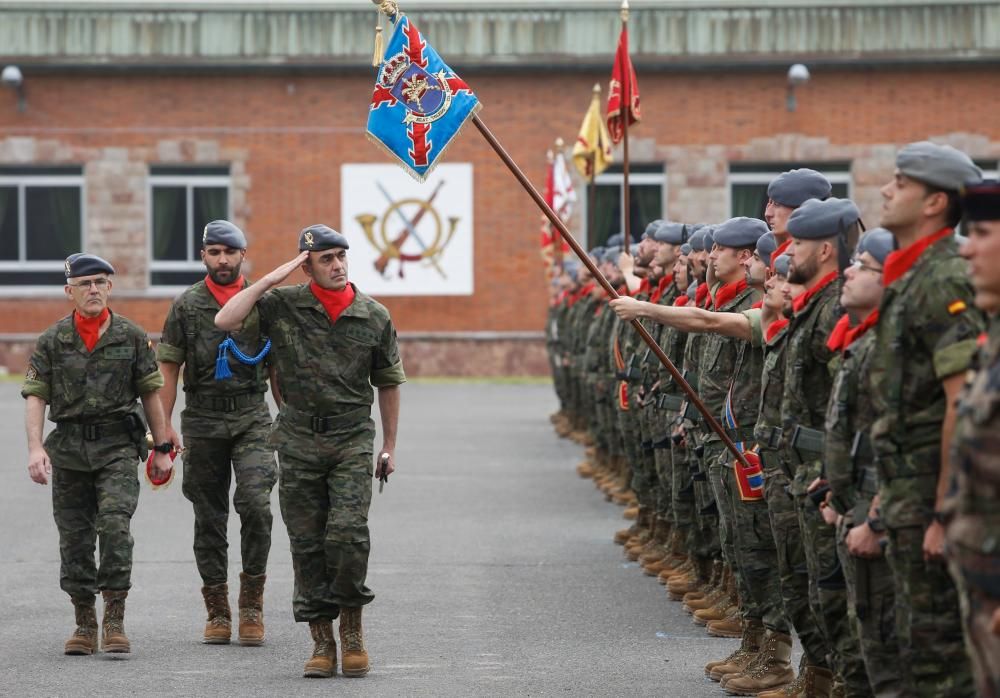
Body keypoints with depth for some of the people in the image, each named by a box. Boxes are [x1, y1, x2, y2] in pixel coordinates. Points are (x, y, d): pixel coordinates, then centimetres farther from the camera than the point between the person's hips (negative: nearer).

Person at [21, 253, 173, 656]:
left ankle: (115, 621, -12)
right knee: (74, 539, 5)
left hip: (118, 445, -2)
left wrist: (162, 448, 7)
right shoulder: (52, 342, 4)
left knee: (115, 525, -17)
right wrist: (35, 447, -14)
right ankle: (85, 625, 16)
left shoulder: (131, 337, 4)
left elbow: (150, 393, 9)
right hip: (69, 448, 2)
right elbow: (35, 396, 0)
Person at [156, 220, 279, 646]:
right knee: (209, 518, 4)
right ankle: (217, 614, 12)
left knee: (255, 503, -18)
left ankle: (252, 603, -6)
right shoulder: (187, 306, 4)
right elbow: (168, 370, 4)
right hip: (203, 422, 1)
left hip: (252, 418, -1)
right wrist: (163, 427, -3)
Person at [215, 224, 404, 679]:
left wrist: (389, 446, 15)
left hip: (352, 437, -1)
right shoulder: (282, 305, 0)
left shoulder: (374, 317, 3)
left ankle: (352, 629, 2)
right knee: (307, 543, 2)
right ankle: (322, 642, 9)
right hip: (299, 438, 1)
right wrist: (271, 279, -12)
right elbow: (226, 321, -13)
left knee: (349, 532, -16)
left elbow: (388, 383, 14)